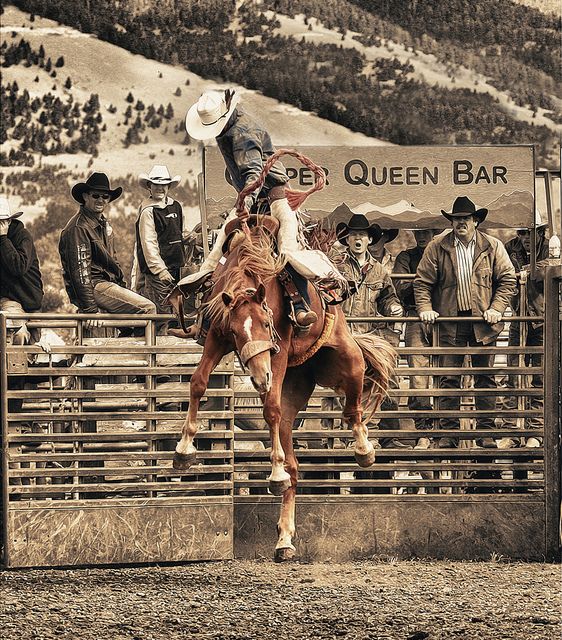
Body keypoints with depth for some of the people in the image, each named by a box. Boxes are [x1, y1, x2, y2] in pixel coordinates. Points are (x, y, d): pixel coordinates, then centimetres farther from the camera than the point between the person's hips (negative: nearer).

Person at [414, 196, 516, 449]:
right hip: (450, 322, 0)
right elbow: (422, 282, 4)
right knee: (449, 378, -1)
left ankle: (486, 431, 9)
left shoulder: (492, 247, 4)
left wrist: (496, 308, -6)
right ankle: (449, 432, 3)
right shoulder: (436, 247, 3)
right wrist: (425, 308, -9)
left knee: (485, 377, 4)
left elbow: (507, 278, 5)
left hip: (482, 321, 1)